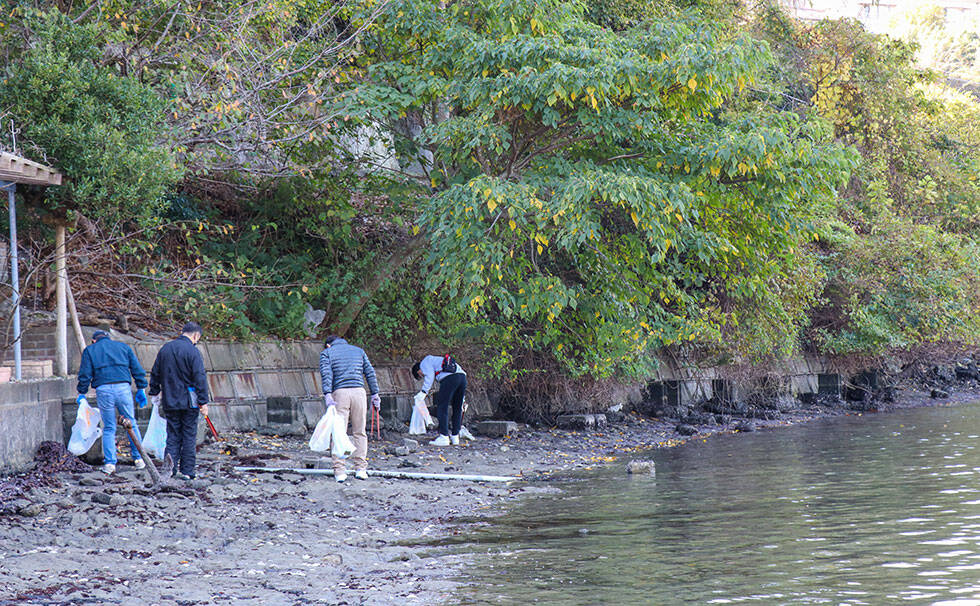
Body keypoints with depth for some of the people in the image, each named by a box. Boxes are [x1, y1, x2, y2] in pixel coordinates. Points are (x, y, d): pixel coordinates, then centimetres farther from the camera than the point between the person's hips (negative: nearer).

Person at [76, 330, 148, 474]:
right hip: (123, 388, 1)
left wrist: (81, 394, 14)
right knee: (131, 424, 11)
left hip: (103, 390, -1)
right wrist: (141, 389, 18)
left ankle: (109, 463, 0)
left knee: (108, 428, 6)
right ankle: (138, 458, 12)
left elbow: (85, 374, 6)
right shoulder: (124, 347, 18)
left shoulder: (89, 350, 13)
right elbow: (137, 369, 14)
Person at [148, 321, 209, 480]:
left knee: (173, 436, 10)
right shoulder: (192, 351, -11)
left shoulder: (165, 349, 8)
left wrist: (154, 393, 25)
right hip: (189, 402, -5)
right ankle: (186, 471, 4)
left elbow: (155, 374, 15)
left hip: (169, 402, 5)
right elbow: (200, 378, -14)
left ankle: (170, 467, -1)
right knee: (189, 436, 3)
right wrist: (203, 402, -13)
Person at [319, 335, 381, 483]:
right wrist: (375, 394, 14)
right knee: (360, 432, 9)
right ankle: (360, 469, 4)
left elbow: (326, 374, -3)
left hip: (340, 393, -2)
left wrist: (327, 395, -13)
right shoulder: (359, 350, 21)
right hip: (359, 392, 2)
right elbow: (370, 373, 15)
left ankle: (340, 471, -7)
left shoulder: (326, 353, 13)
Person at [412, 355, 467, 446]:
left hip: (450, 378, -8)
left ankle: (444, 437, -5)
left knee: (442, 407, -2)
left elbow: (430, 376, -6)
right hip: (462, 376, 8)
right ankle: (455, 437, 17)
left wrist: (423, 392, -11)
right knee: (457, 409, 14)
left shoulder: (424, 363, 14)